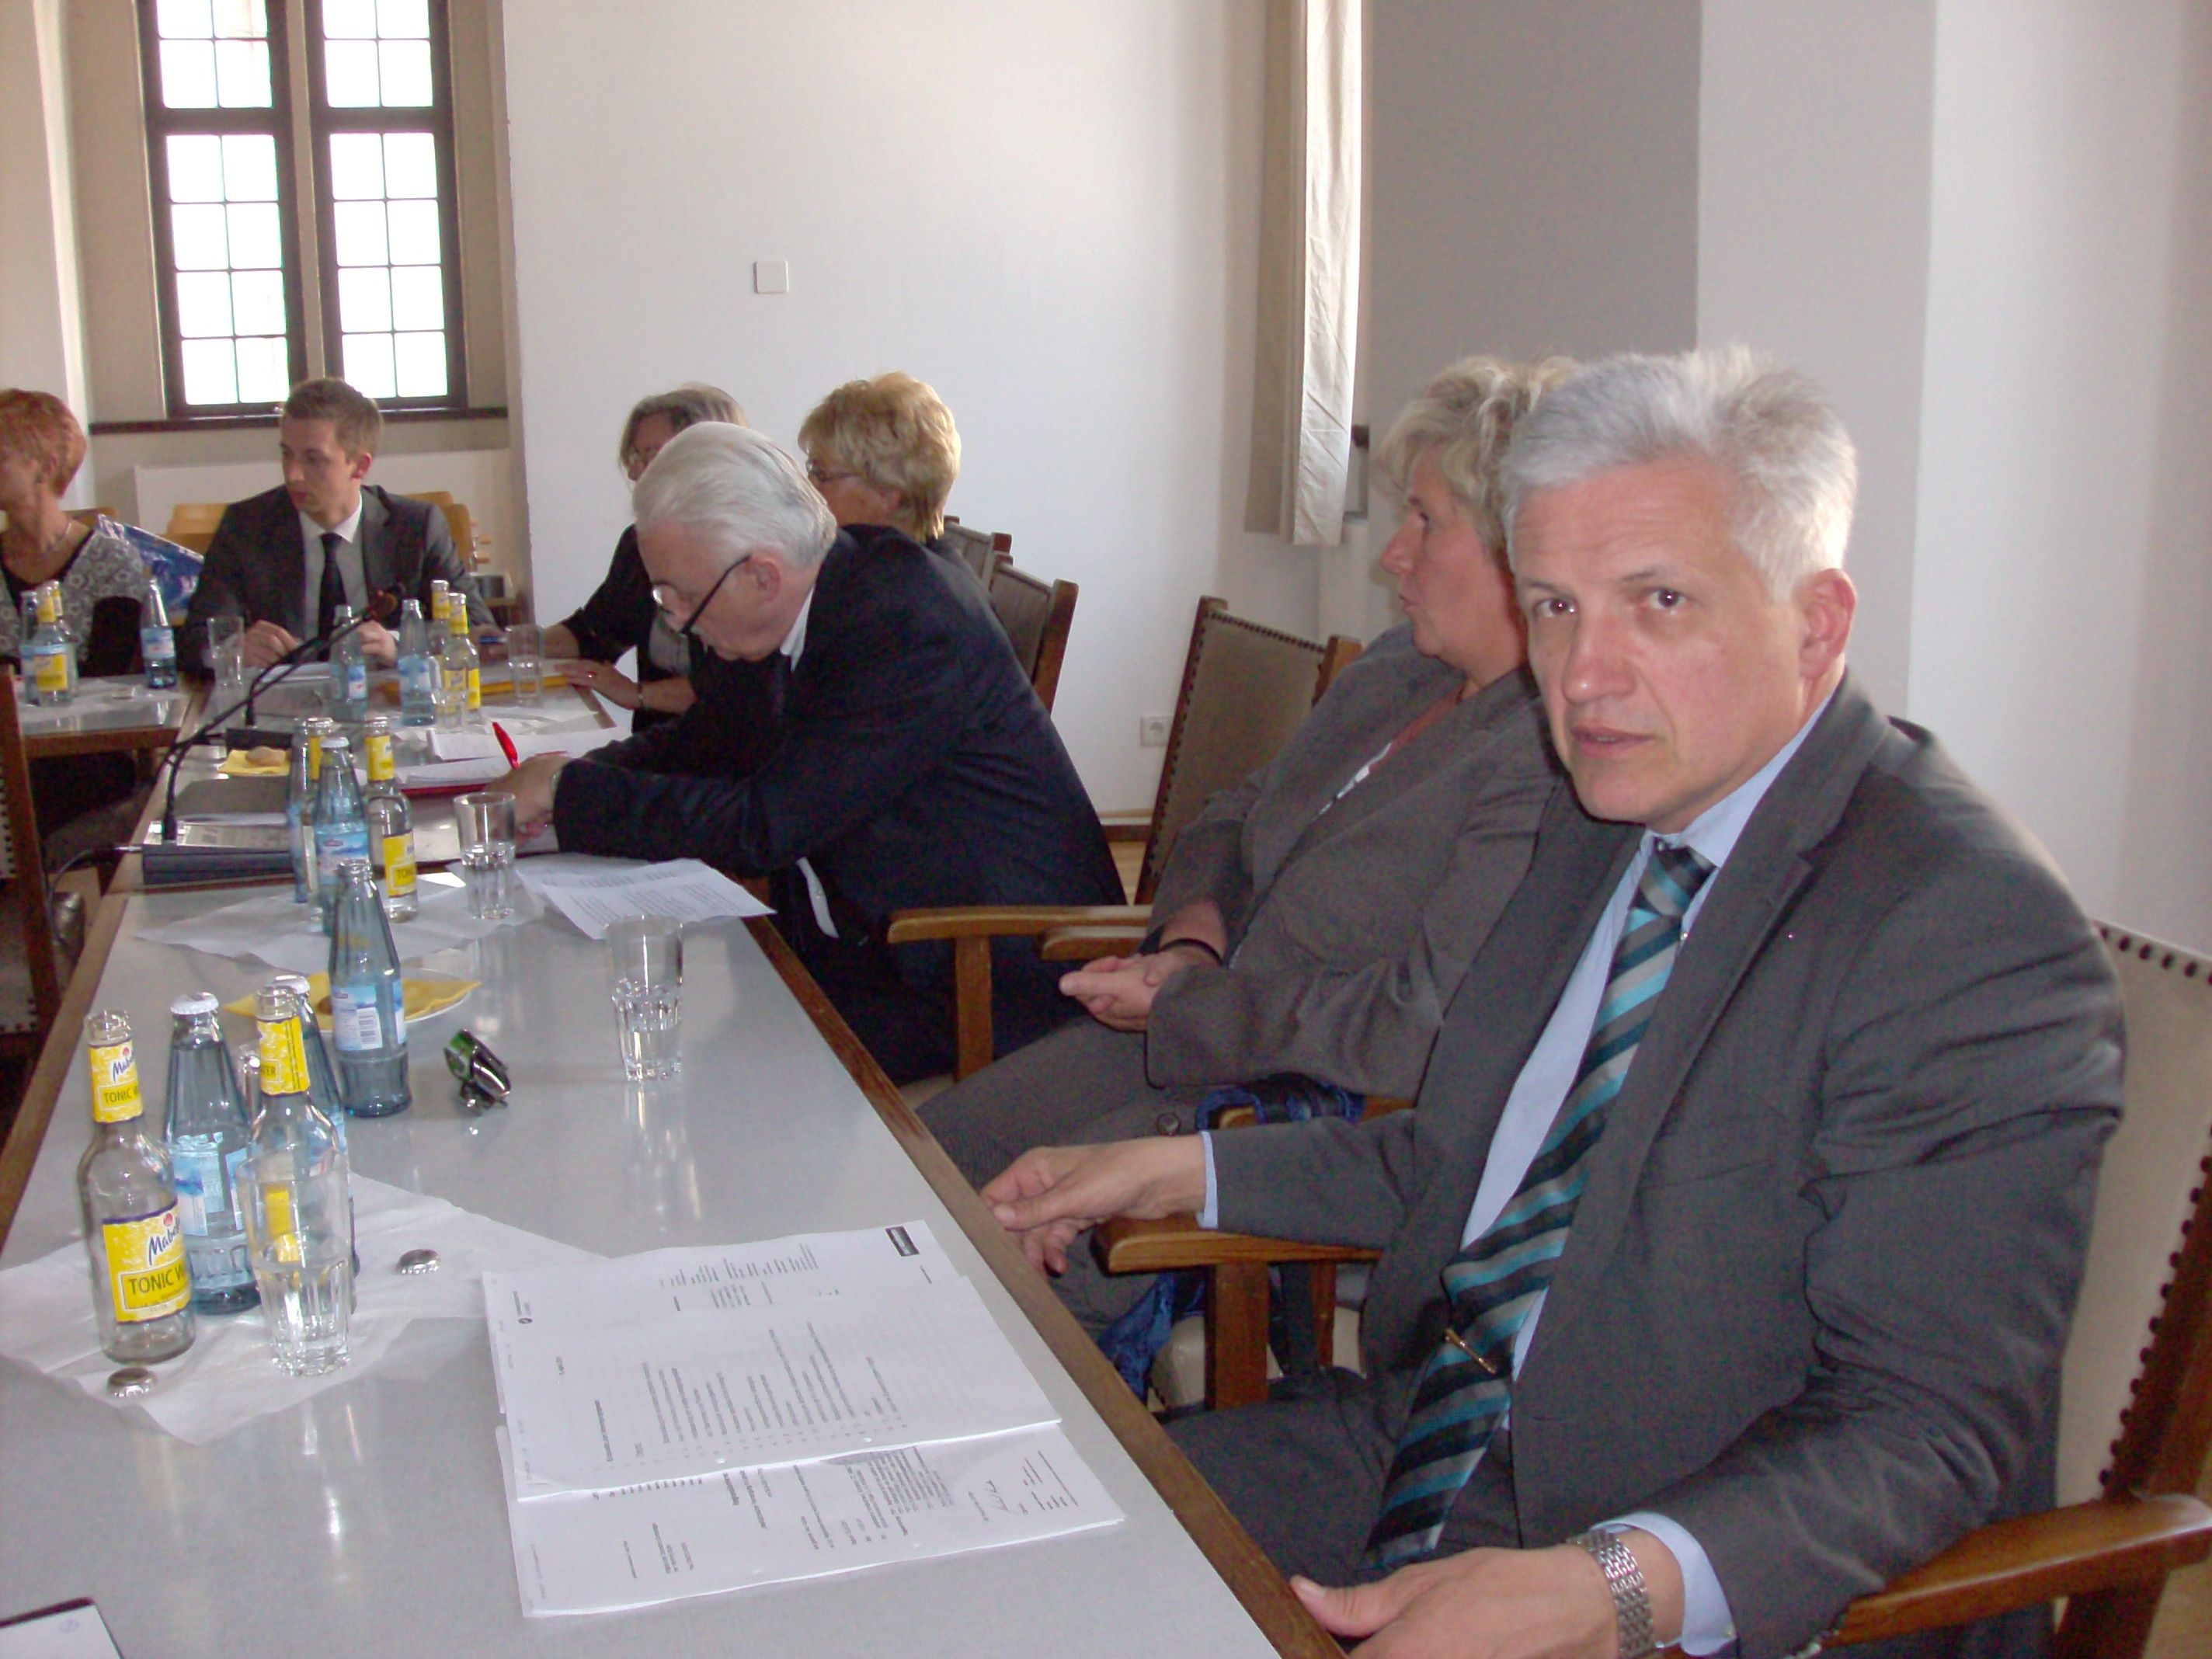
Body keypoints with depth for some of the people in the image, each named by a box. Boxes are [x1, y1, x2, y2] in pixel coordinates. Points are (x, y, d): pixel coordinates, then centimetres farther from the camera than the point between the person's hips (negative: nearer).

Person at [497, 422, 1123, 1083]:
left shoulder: (906, 631, -24)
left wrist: (575, 794, -15)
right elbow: (709, 741, 17)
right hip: (868, 942, 9)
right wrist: (587, 777, -2)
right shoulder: (815, 602, 3)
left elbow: (765, 824, -24)